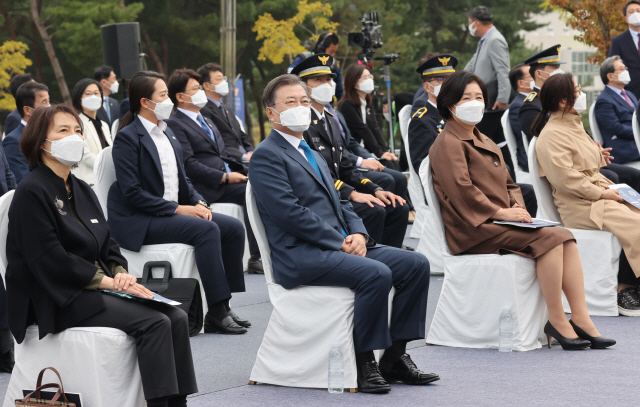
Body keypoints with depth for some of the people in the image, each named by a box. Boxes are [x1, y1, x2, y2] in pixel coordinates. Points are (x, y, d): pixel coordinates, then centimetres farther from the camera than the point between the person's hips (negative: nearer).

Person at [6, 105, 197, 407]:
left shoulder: (81, 190, 18)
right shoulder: (32, 192, -9)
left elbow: (107, 245, 19)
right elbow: (50, 260, -16)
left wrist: (120, 273, -3)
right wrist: (106, 280, -16)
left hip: (95, 288, 8)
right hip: (59, 301, -8)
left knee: (176, 317, -13)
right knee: (154, 322, -25)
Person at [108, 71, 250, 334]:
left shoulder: (167, 132, 16)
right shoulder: (128, 137, -10)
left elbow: (181, 177, 20)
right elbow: (132, 193, -17)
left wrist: (198, 202, 0)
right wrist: (177, 209, -19)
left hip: (172, 210, 9)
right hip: (139, 221, -8)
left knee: (234, 227, -9)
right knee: (207, 229, -29)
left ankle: (223, 306, -8)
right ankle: (216, 314, -28)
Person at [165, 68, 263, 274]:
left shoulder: (207, 122, 26)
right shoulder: (175, 124, -3)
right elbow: (189, 165, -13)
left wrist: (247, 172, 7)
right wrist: (225, 177, -17)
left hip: (226, 176, 8)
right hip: (206, 186, -8)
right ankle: (256, 258, -24)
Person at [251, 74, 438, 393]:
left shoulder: (312, 155, 25)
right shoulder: (266, 156, -5)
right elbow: (289, 213, -16)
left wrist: (357, 233, 1)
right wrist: (340, 242, -16)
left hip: (339, 246, 9)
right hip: (300, 256, -9)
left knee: (416, 264, -5)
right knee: (376, 274, -31)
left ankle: (395, 357, -1)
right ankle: (363, 364, -19)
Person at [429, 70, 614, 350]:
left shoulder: (486, 143, 25)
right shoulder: (448, 144, -5)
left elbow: (508, 184, 25)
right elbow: (461, 190, -16)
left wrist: (516, 205, 3)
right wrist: (502, 212, -18)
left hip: (497, 223, 9)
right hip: (474, 231, -9)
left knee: (566, 239, -12)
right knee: (550, 238, -25)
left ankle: (581, 319, -19)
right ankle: (556, 321, -20)